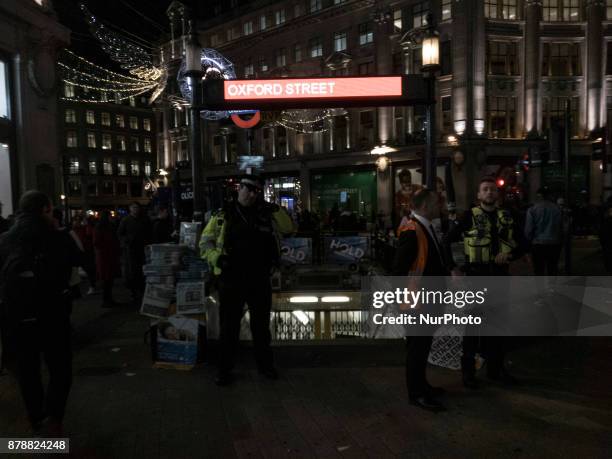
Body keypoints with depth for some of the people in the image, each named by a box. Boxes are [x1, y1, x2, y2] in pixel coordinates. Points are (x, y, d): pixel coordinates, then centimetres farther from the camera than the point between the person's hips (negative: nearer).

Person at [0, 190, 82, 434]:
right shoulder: (58, 237, -9)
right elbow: (79, 260, 9)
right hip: (53, 316, -2)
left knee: (27, 371, 18)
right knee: (60, 369, 13)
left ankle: (38, 421, 29)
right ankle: (52, 416, -5)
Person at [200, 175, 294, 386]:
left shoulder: (265, 215, 8)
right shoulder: (223, 216, -1)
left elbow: (288, 228, 5)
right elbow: (205, 241, 1)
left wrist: (276, 209, -8)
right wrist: (216, 258, -17)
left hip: (260, 279, 3)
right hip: (231, 280, -3)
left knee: (261, 324, 16)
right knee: (229, 326, 7)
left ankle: (265, 363, 33)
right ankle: (225, 368, 22)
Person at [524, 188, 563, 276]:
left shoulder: (532, 209, -7)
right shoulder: (557, 208, 3)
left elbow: (528, 229, -9)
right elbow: (561, 227, 6)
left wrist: (529, 241, 6)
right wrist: (559, 240, 16)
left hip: (538, 243, -3)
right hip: (554, 243, 3)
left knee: (539, 271, 4)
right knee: (553, 270, 12)